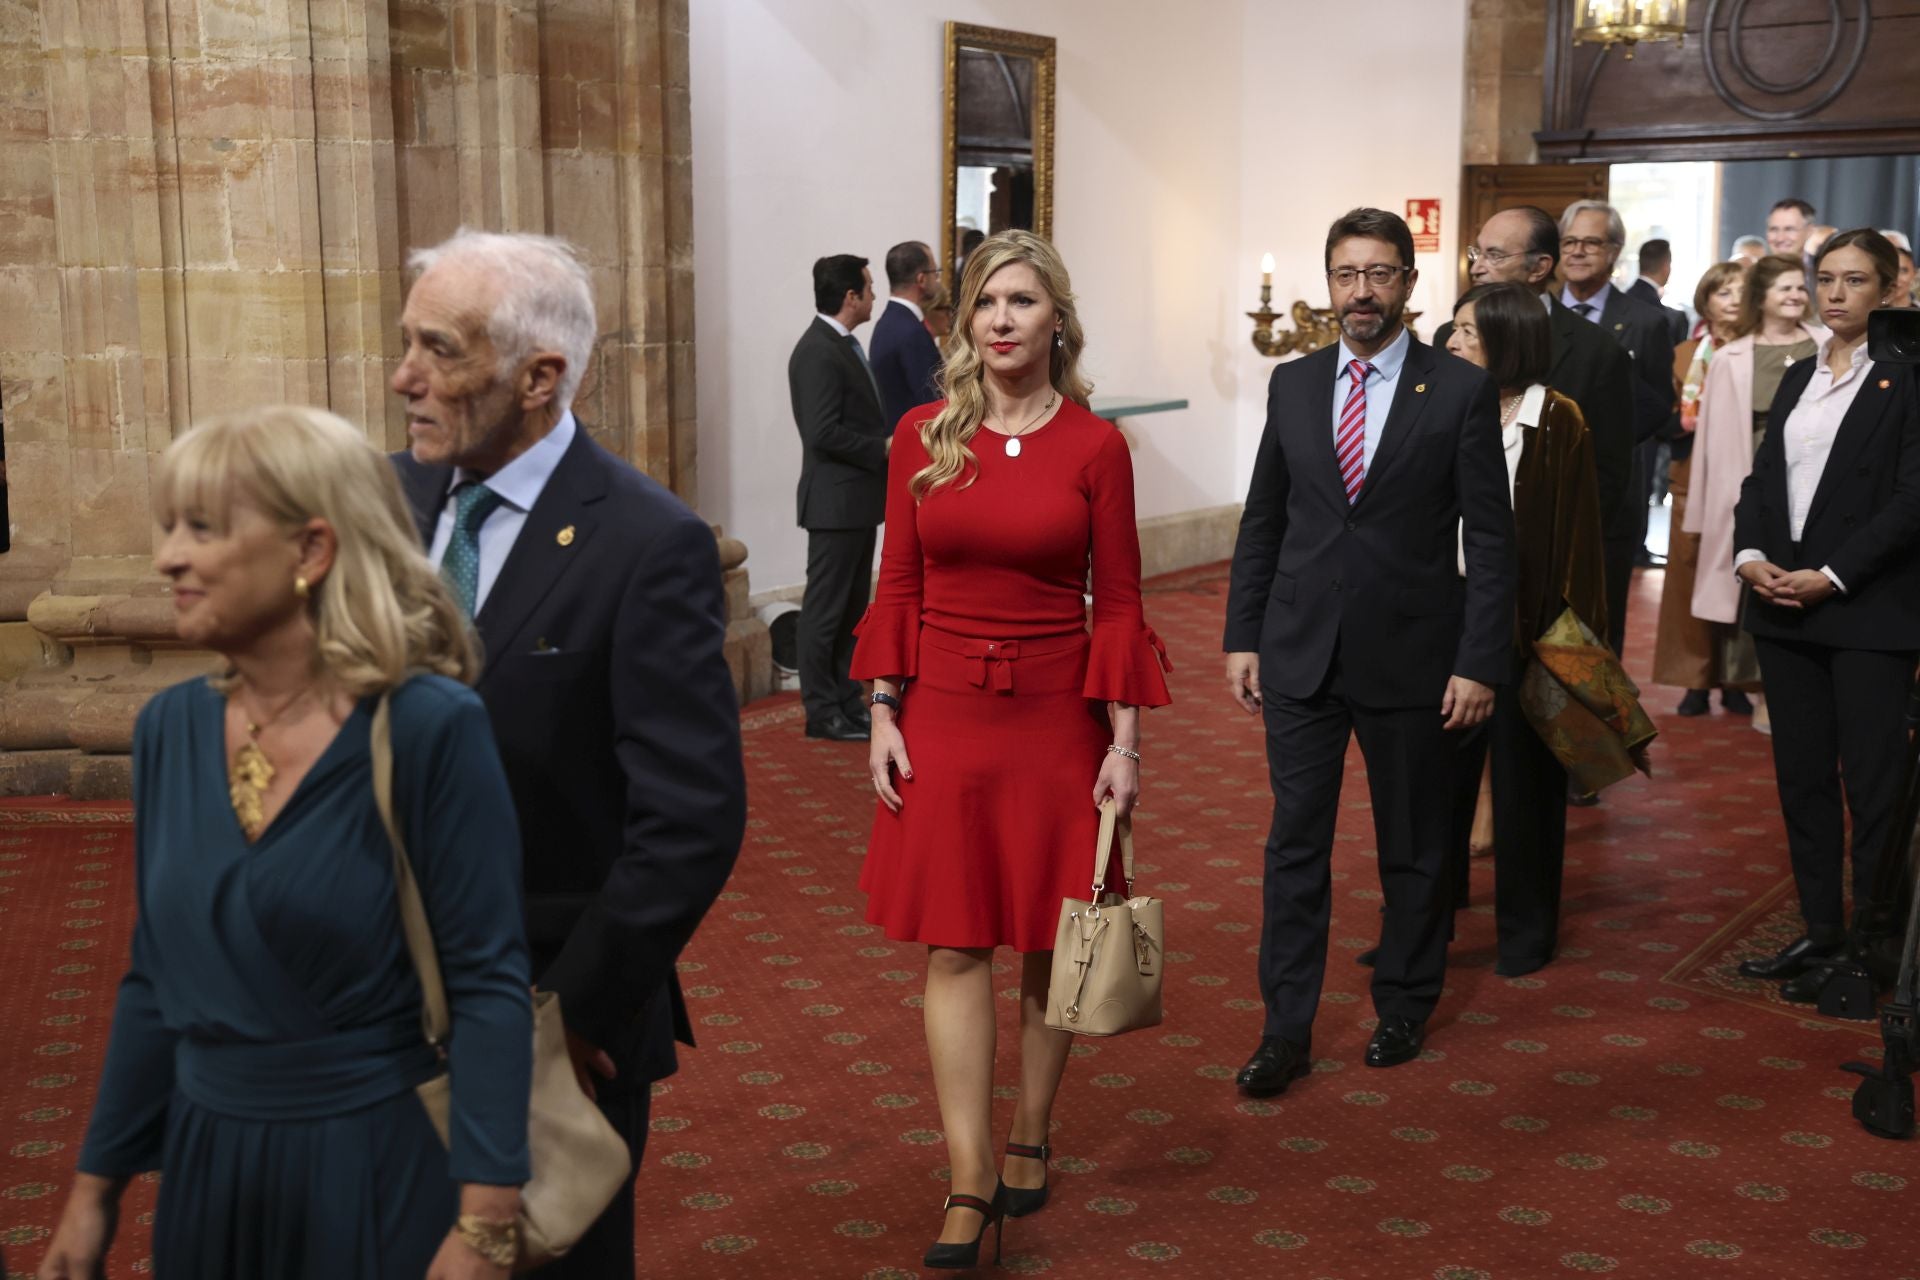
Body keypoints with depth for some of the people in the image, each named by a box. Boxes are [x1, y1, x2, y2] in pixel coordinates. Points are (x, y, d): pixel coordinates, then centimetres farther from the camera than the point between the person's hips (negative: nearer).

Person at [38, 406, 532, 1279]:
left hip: (381, 1167, -5)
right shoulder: (169, 729, 1)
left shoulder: (429, 728, -16)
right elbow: (156, 979, 9)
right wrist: (96, 1184, 11)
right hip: (209, 1166, 6)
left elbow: (488, 984, -17)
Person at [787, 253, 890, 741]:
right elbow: (823, 432, -24)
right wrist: (883, 449, -16)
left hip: (858, 499, 10)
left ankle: (848, 701, 23)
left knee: (851, 607, 15)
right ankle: (822, 712, 6)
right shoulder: (818, 352, -18)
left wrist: (887, 444, 7)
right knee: (826, 609, -1)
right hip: (836, 500, -10)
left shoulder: (844, 345, 14)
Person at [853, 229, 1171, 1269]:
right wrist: (884, 714, -1)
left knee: (1049, 944, 9)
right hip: (945, 715, 1)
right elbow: (898, 588, 4)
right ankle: (971, 1186, 6)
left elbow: (1118, 601, -2)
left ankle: (1031, 1141, 28)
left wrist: (1125, 741, -5)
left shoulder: (1095, 447, -3)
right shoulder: (922, 438, 2)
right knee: (955, 948, 0)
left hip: (1056, 717, -1)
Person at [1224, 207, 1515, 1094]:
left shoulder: (1460, 391, -5)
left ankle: (1404, 1008, 31)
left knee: (1413, 849, 13)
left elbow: (1490, 539, -6)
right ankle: (1286, 1031, 12)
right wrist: (1242, 637, 5)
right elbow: (1262, 522, 10)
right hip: (1300, 654, 2)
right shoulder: (1292, 386, 5)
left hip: (1409, 657, -2)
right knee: (1295, 845, 4)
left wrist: (1479, 663, -11)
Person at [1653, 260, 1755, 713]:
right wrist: (1697, 422, -13)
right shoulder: (1684, 355, 11)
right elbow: (1670, 420, 6)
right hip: (1695, 481, 2)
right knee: (1691, 577, -1)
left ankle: (1736, 681, 7)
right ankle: (1696, 680, 4)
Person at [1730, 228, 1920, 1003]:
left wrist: (1831, 576, -16)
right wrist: (1750, 553, -4)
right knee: (1802, 776, 10)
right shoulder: (1799, 378, 15)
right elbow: (1762, 476, 14)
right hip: (1784, 605, 7)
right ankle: (1819, 932, 20)